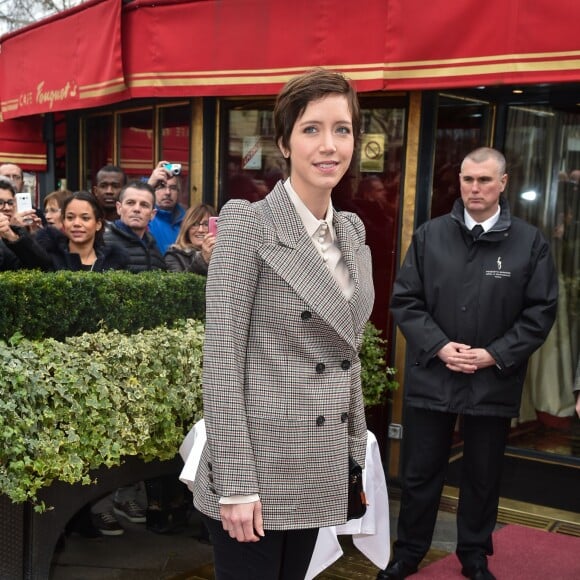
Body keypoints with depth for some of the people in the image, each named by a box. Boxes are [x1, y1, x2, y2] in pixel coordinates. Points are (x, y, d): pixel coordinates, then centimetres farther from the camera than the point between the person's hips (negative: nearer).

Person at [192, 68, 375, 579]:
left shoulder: (352, 230, 8)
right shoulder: (248, 222, -12)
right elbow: (221, 359, -15)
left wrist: (357, 451, 13)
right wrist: (235, 483, -17)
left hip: (320, 472, 7)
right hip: (258, 466, -6)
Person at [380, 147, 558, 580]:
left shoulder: (530, 242, -3)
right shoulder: (430, 235, 0)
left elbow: (541, 311, -3)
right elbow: (405, 299, 1)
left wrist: (495, 355, -13)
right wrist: (439, 346, -13)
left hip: (494, 381, 0)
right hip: (431, 377, 1)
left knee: (483, 477, 15)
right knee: (420, 473, 11)